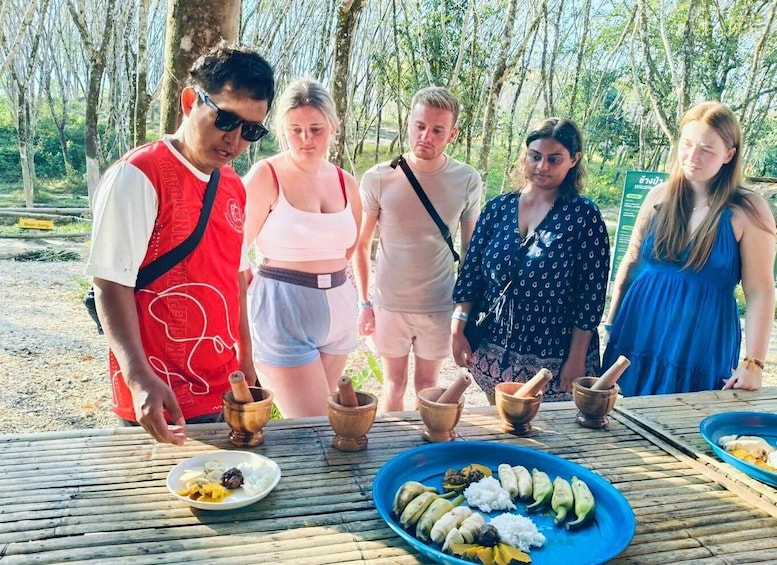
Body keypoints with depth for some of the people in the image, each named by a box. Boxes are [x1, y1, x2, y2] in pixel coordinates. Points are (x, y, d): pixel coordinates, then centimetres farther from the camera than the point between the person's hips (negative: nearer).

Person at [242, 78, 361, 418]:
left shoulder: (345, 182, 7)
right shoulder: (266, 176, -9)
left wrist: (326, 274, 10)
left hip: (338, 308, 6)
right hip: (283, 311, -6)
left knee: (318, 418, 17)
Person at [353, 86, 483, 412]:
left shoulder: (467, 181, -6)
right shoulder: (378, 178, -10)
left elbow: (471, 247, 5)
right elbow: (361, 243, -1)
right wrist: (363, 302, -3)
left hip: (439, 307, 1)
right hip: (390, 304, -1)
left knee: (428, 385, 17)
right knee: (394, 384, 14)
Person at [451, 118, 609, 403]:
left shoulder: (583, 216, -7)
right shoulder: (498, 207, 3)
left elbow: (591, 294, -8)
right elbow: (471, 271, 5)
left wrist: (577, 359, -10)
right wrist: (458, 330, 0)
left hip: (554, 360, -3)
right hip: (494, 353, 4)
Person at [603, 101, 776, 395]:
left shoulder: (748, 212, -8)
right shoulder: (660, 197, 3)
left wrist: (753, 362, -11)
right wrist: (611, 325, 8)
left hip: (701, 349, -3)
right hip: (638, 336, 3)